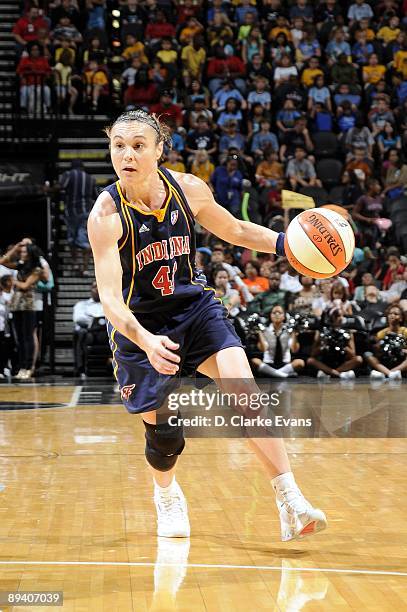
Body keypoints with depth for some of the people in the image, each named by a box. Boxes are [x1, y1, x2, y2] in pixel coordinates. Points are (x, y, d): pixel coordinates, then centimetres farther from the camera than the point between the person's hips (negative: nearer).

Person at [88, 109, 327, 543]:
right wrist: (146, 342, -45)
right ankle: (166, 495, 39)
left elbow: (235, 230, 9)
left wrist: (286, 243, -9)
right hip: (140, 326, -2)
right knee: (163, 434, 4)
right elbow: (109, 298, -27)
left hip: (194, 308, 2)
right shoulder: (106, 214, -22)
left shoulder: (188, 189, -10)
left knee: (244, 392, -18)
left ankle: (290, 502, -15)